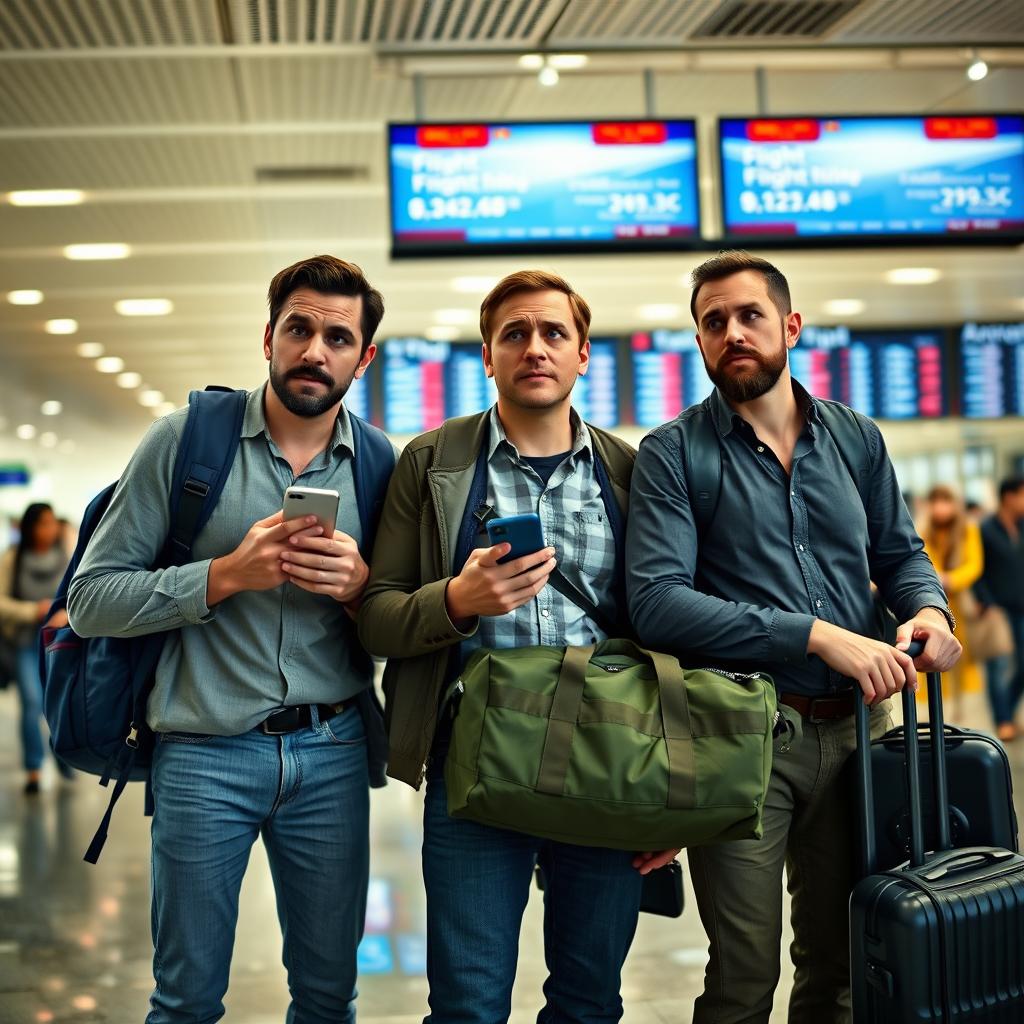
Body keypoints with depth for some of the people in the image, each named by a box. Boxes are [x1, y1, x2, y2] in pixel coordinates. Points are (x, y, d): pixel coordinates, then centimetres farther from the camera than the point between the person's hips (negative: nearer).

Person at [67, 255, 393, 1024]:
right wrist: (228, 574, -18)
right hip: (205, 751, -2)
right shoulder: (185, 439, -3)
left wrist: (359, 586, -13)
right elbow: (91, 599, -6)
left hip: (332, 751, 2)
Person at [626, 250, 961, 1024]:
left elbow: (900, 551, 18)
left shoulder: (855, 439, 8)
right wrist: (817, 636, -22)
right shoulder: (674, 452, -6)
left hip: (852, 724, 4)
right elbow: (658, 603, -18)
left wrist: (928, 609, -6)